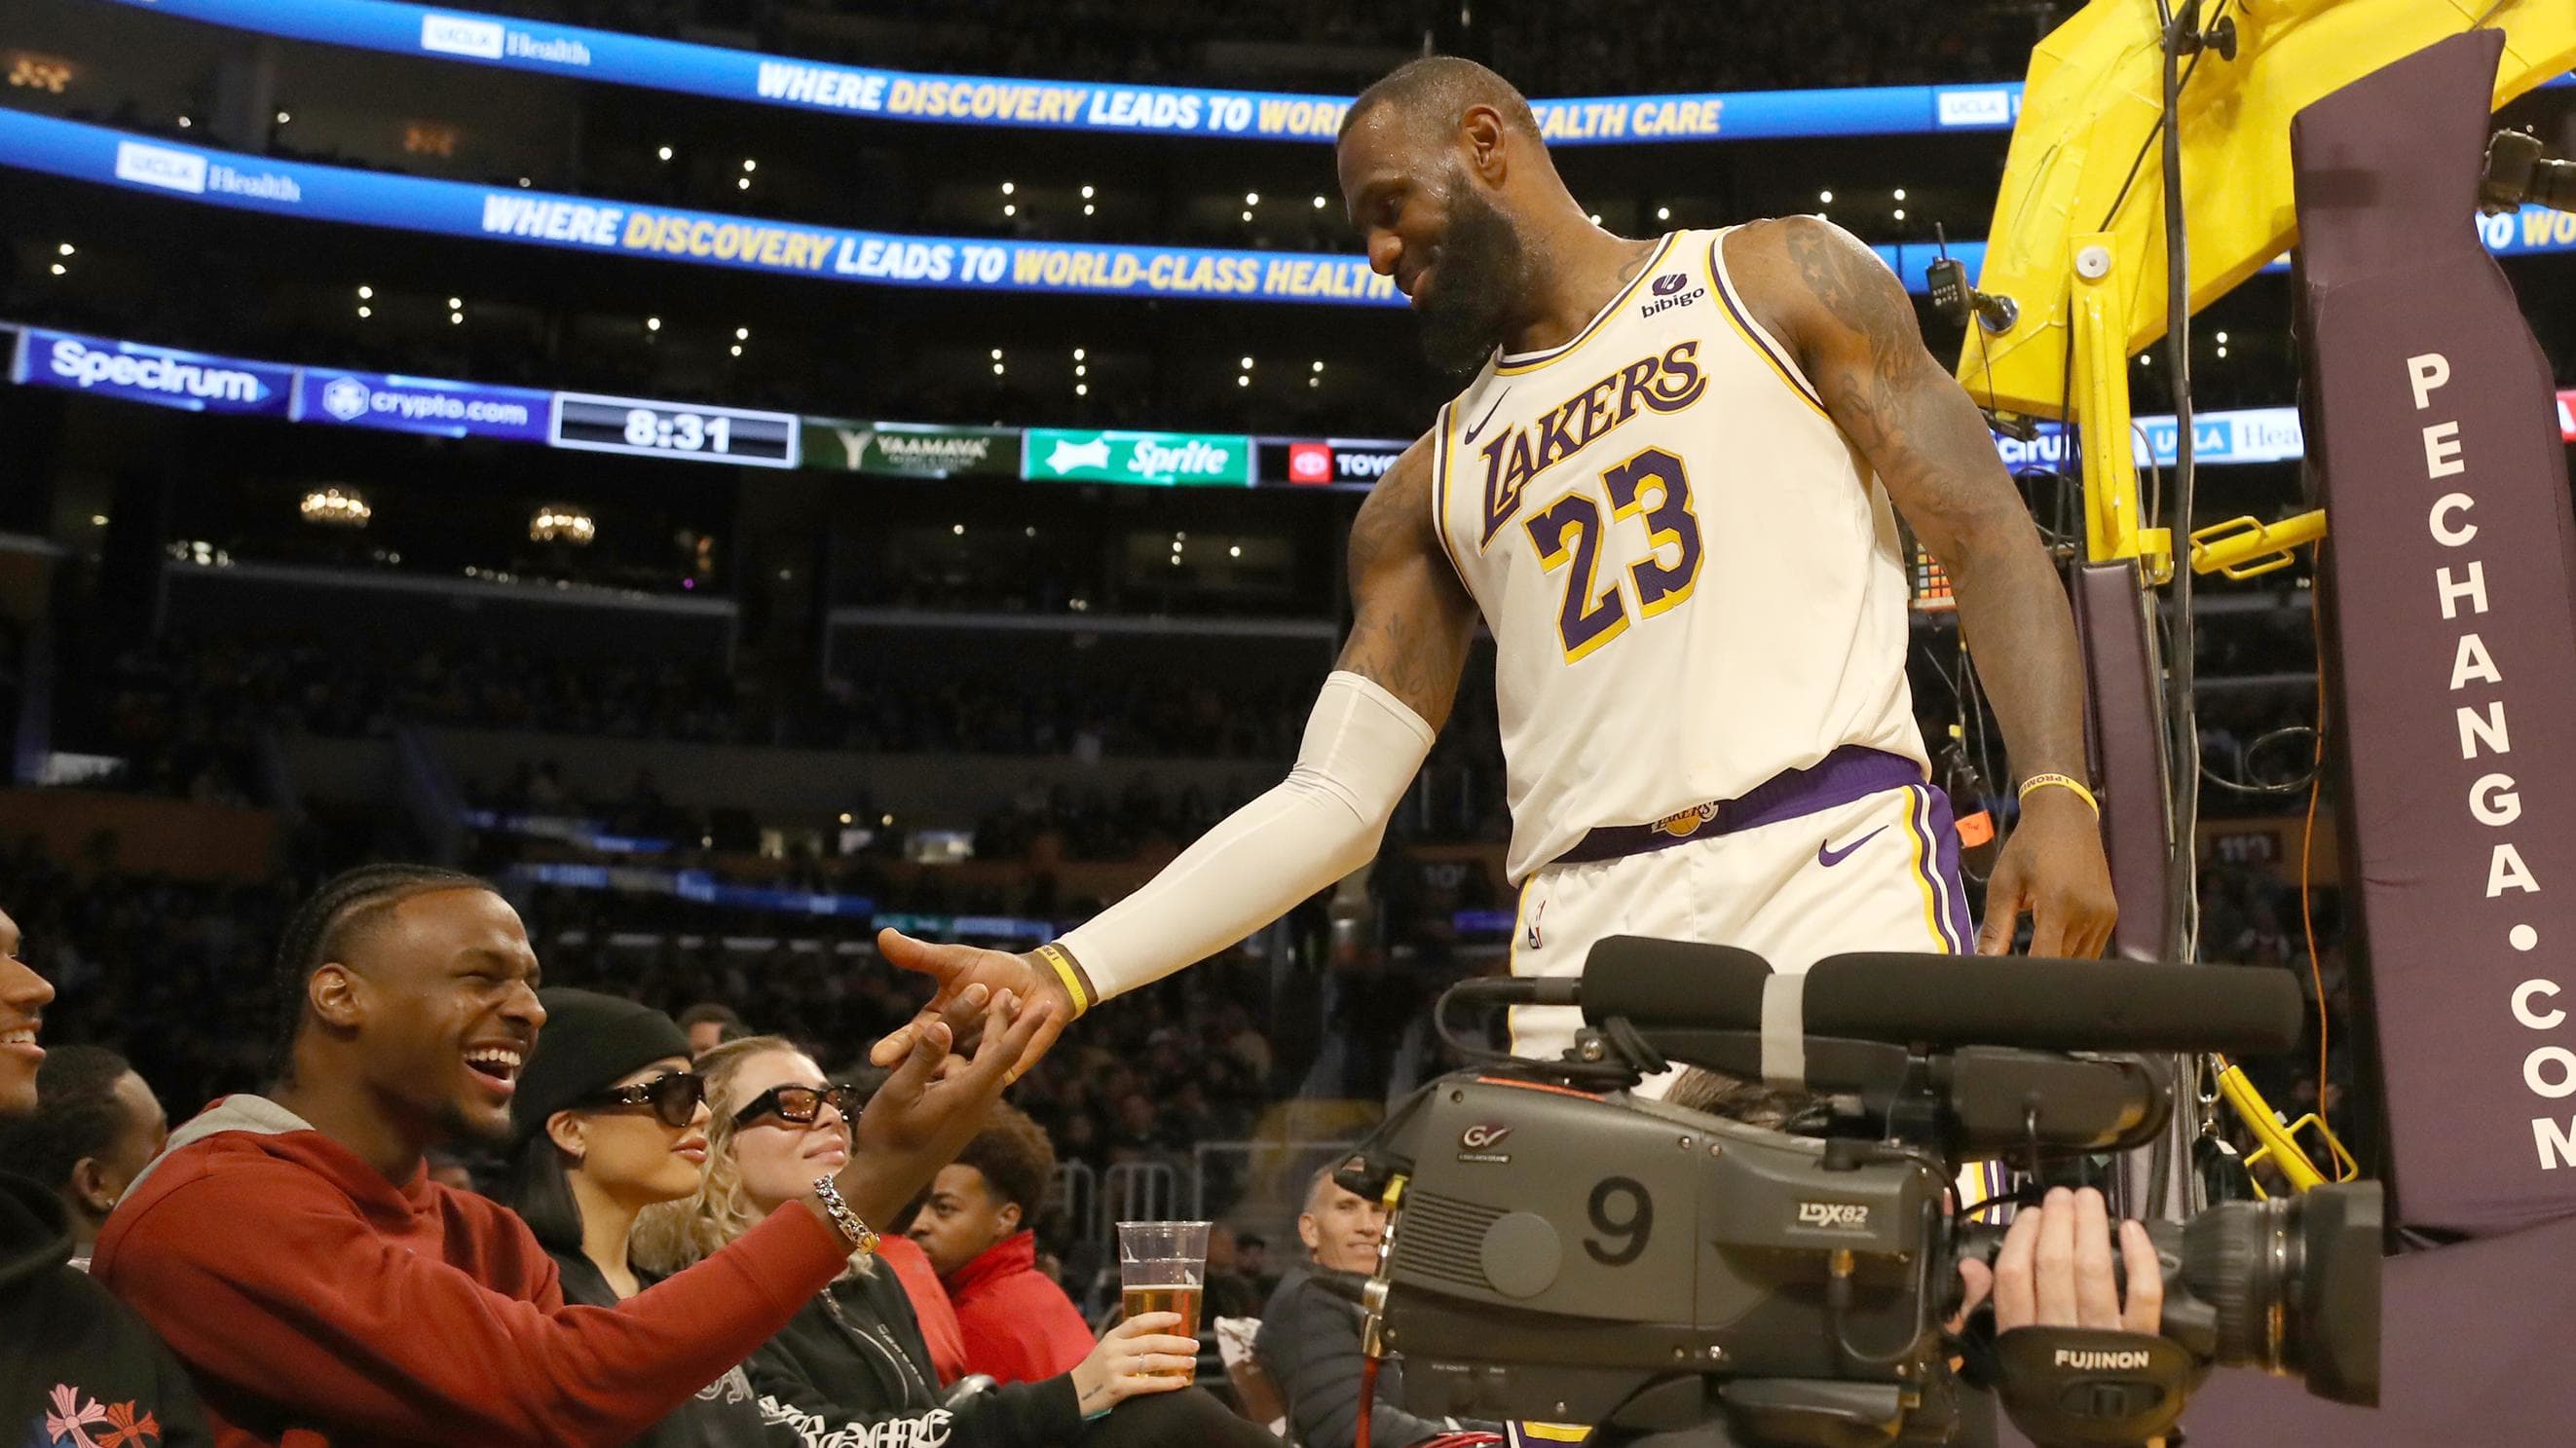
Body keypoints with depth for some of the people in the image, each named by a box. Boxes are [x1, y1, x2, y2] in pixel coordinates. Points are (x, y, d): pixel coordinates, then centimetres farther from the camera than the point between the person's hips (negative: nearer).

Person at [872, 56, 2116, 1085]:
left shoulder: (1776, 280, 13)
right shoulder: (1429, 490, 21)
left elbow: (1988, 538, 6)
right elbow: (1331, 800, 15)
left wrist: (2056, 794, -11)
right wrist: (1064, 974, 4)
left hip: (1834, 857, -3)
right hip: (1587, 925, 3)